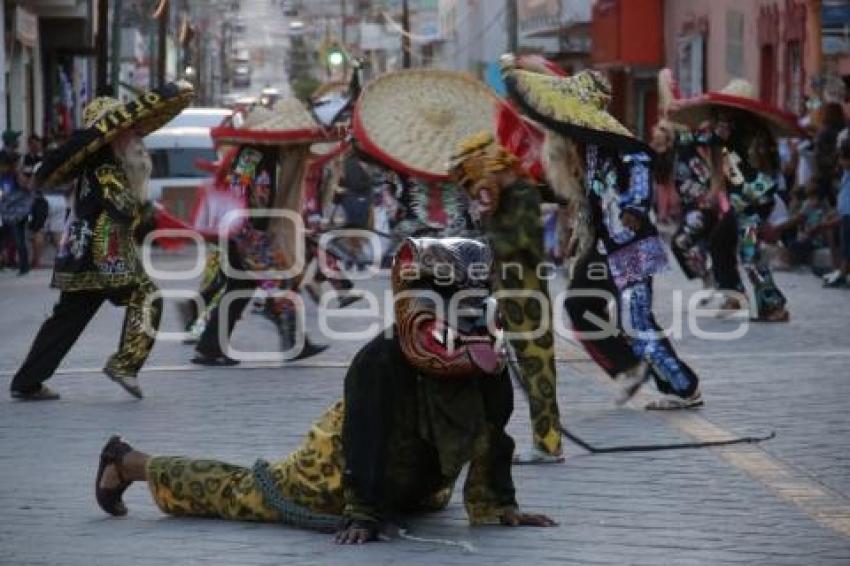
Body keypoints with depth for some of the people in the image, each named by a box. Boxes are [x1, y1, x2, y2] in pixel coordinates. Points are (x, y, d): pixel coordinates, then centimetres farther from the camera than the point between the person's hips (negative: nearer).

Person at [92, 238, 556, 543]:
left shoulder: (488, 370, -20)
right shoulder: (379, 363, -37)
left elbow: (491, 440, -13)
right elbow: (367, 442, -40)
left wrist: (499, 507, -17)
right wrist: (364, 516, -43)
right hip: (340, 466, -6)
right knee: (245, 492, 6)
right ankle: (127, 462, 23)